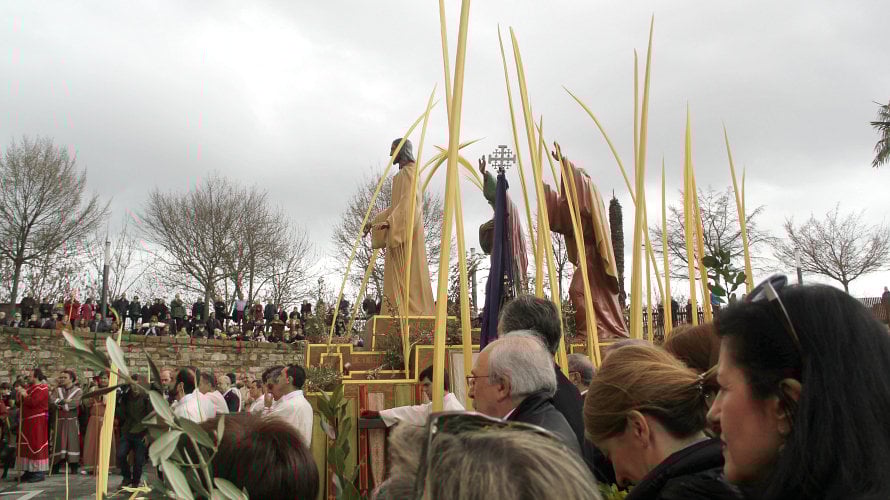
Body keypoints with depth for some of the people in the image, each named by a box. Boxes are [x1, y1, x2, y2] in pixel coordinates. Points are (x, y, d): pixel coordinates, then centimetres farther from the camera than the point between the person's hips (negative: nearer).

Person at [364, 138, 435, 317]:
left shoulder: (409, 171, -6)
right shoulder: (403, 174, 23)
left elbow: (408, 201, -20)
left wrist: (390, 221, -28)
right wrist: (375, 222, 24)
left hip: (406, 229, -9)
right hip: (399, 230, 9)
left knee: (406, 271, -12)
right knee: (399, 273, 5)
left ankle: (409, 312, -13)